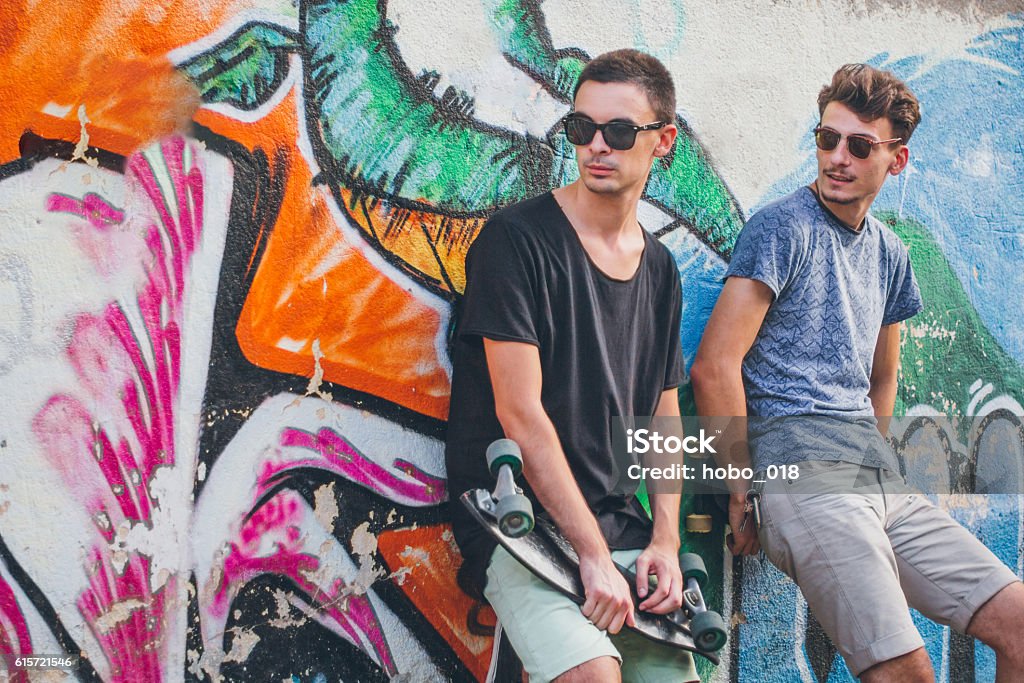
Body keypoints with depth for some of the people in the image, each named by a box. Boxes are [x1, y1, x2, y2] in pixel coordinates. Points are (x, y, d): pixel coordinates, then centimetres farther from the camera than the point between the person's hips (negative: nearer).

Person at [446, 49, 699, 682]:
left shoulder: (660, 269, 12)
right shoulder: (518, 239, -8)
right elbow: (522, 414, -15)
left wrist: (665, 539, 1)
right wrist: (594, 554, -18)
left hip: (620, 525, 6)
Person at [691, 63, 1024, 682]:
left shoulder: (889, 254, 19)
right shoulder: (784, 228, -4)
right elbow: (714, 368, -10)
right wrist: (742, 486, -7)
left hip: (879, 479, 7)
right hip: (798, 465, -7)